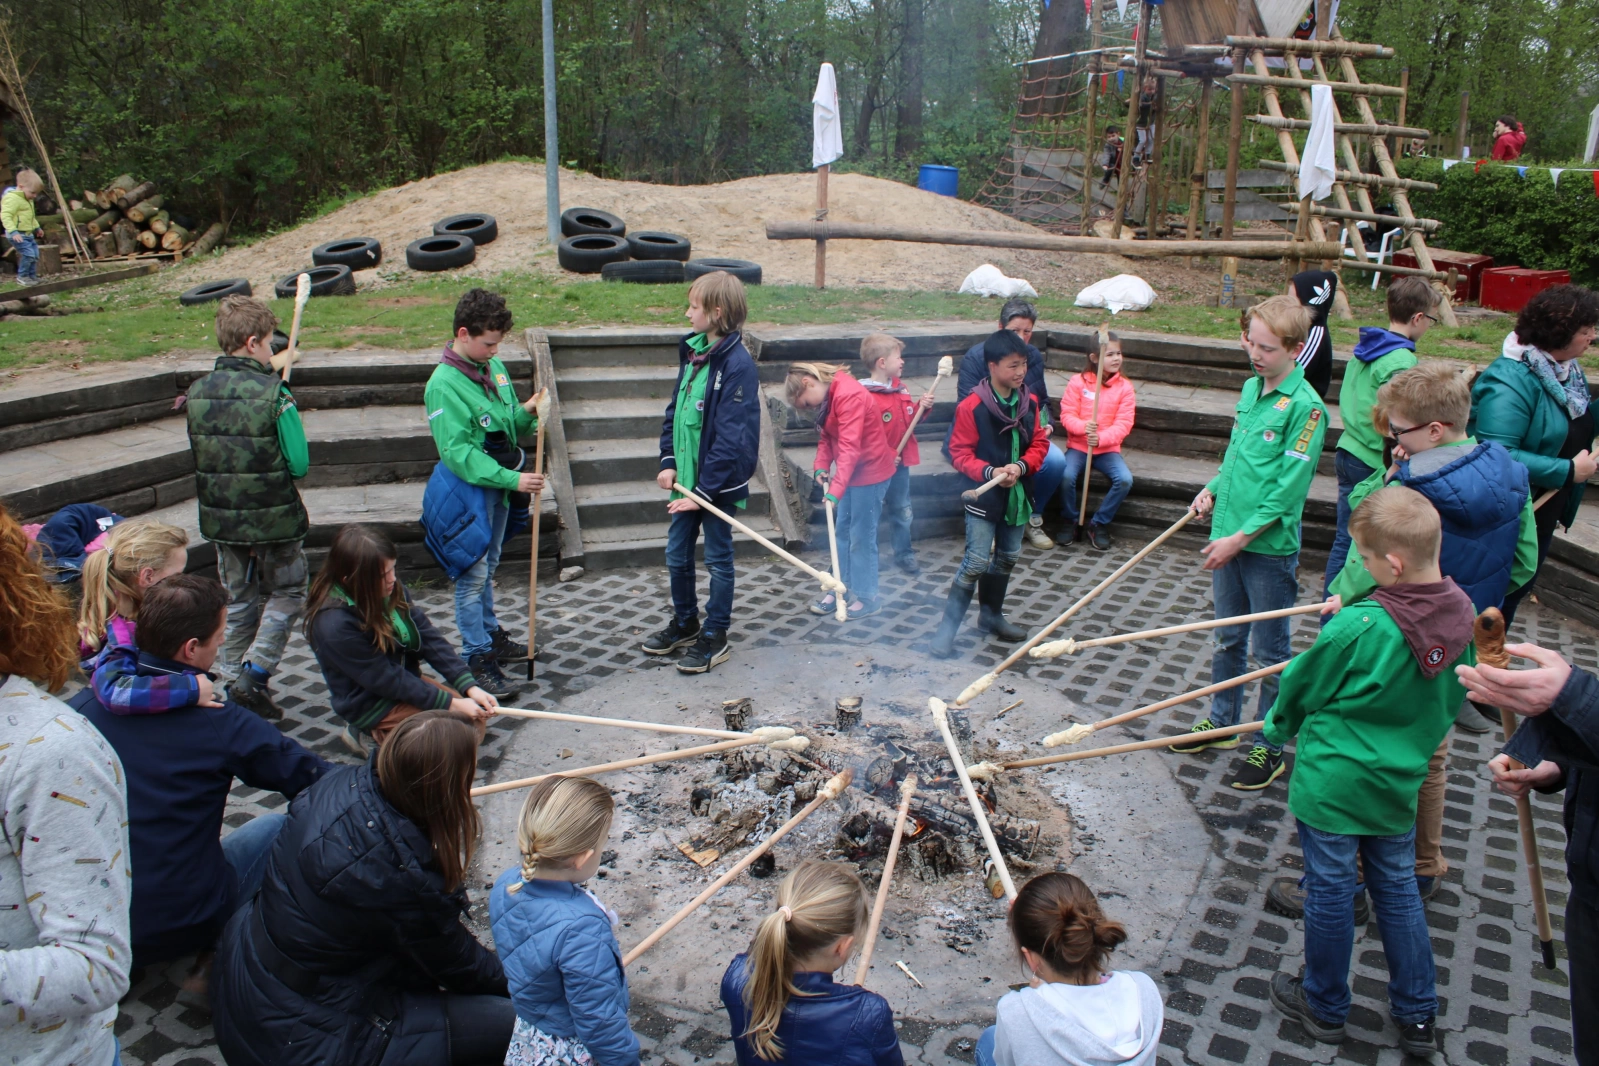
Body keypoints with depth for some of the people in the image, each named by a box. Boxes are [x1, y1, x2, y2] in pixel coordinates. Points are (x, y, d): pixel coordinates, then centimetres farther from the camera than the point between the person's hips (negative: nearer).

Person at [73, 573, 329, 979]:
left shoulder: (82, 706, -6)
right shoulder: (220, 724, -16)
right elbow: (314, 779, -7)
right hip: (176, 927, -4)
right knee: (276, 826, 17)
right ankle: (216, 960, 7)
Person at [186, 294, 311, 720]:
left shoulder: (196, 393, -2)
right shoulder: (274, 393, -19)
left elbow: (199, 458, 7)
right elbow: (299, 464, -17)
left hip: (222, 520, 5)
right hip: (275, 520, -5)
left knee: (239, 600, 20)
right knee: (286, 594, 14)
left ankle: (232, 680, 24)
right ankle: (254, 675, 3)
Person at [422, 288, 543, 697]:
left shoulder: (494, 367, 4)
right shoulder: (443, 384, -20)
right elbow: (458, 452, -23)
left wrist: (525, 412, -9)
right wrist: (512, 478, -27)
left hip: (500, 484, 8)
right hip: (468, 492, -8)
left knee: (488, 568, 22)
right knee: (472, 576, 0)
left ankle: (492, 637, 37)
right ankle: (478, 659, 9)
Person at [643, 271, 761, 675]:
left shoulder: (737, 364, -19)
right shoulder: (692, 353, 6)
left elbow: (732, 437, -21)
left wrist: (705, 490, -20)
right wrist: (668, 462, 1)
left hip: (718, 482, -8)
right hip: (687, 476, 8)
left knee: (718, 559, 7)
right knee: (677, 555, 18)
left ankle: (715, 637, 22)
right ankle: (685, 624, 37)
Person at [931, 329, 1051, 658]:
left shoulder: (1029, 403, 1)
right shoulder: (971, 407, -16)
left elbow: (1039, 444, 6)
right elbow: (961, 452, -12)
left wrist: (1020, 466, -14)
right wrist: (989, 472, -26)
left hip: (1017, 494, 6)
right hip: (983, 496, -6)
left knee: (1007, 557, 18)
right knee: (976, 563, -9)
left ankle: (992, 615, 37)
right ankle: (947, 629, -1)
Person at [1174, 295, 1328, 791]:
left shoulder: (1305, 406, -16)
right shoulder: (1250, 389, 7)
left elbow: (1288, 489, -18)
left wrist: (1241, 537, -19)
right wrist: (1213, 489, 3)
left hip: (1270, 547, -7)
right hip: (1228, 539, 7)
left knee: (1270, 652, 6)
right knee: (1228, 639, 20)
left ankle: (1269, 746, 19)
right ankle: (1222, 721, 37)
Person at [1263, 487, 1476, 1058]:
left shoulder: (1357, 629, -27)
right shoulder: (1462, 616, -8)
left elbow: (1302, 687, -10)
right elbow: (1453, 698, 7)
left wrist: (1276, 728, 10)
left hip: (1333, 782, -6)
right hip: (1400, 782, 6)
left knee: (1330, 892, 11)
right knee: (1398, 888, 21)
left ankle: (1324, 1007, 30)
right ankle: (1417, 1015, 33)